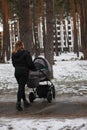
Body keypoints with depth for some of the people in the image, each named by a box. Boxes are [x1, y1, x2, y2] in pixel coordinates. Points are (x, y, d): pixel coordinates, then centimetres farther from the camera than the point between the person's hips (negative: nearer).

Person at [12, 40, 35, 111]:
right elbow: (30, 63, -11)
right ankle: (18, 103, -13)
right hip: (24, 71, -5)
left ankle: (25, 101, 22)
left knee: (21, 87, 15)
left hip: (17, 71, 6)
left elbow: (13, 63, 12)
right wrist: (33, 68, 5)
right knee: (21, 87, -6)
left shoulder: (13, 54, 6)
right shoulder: (26, 53, -11)